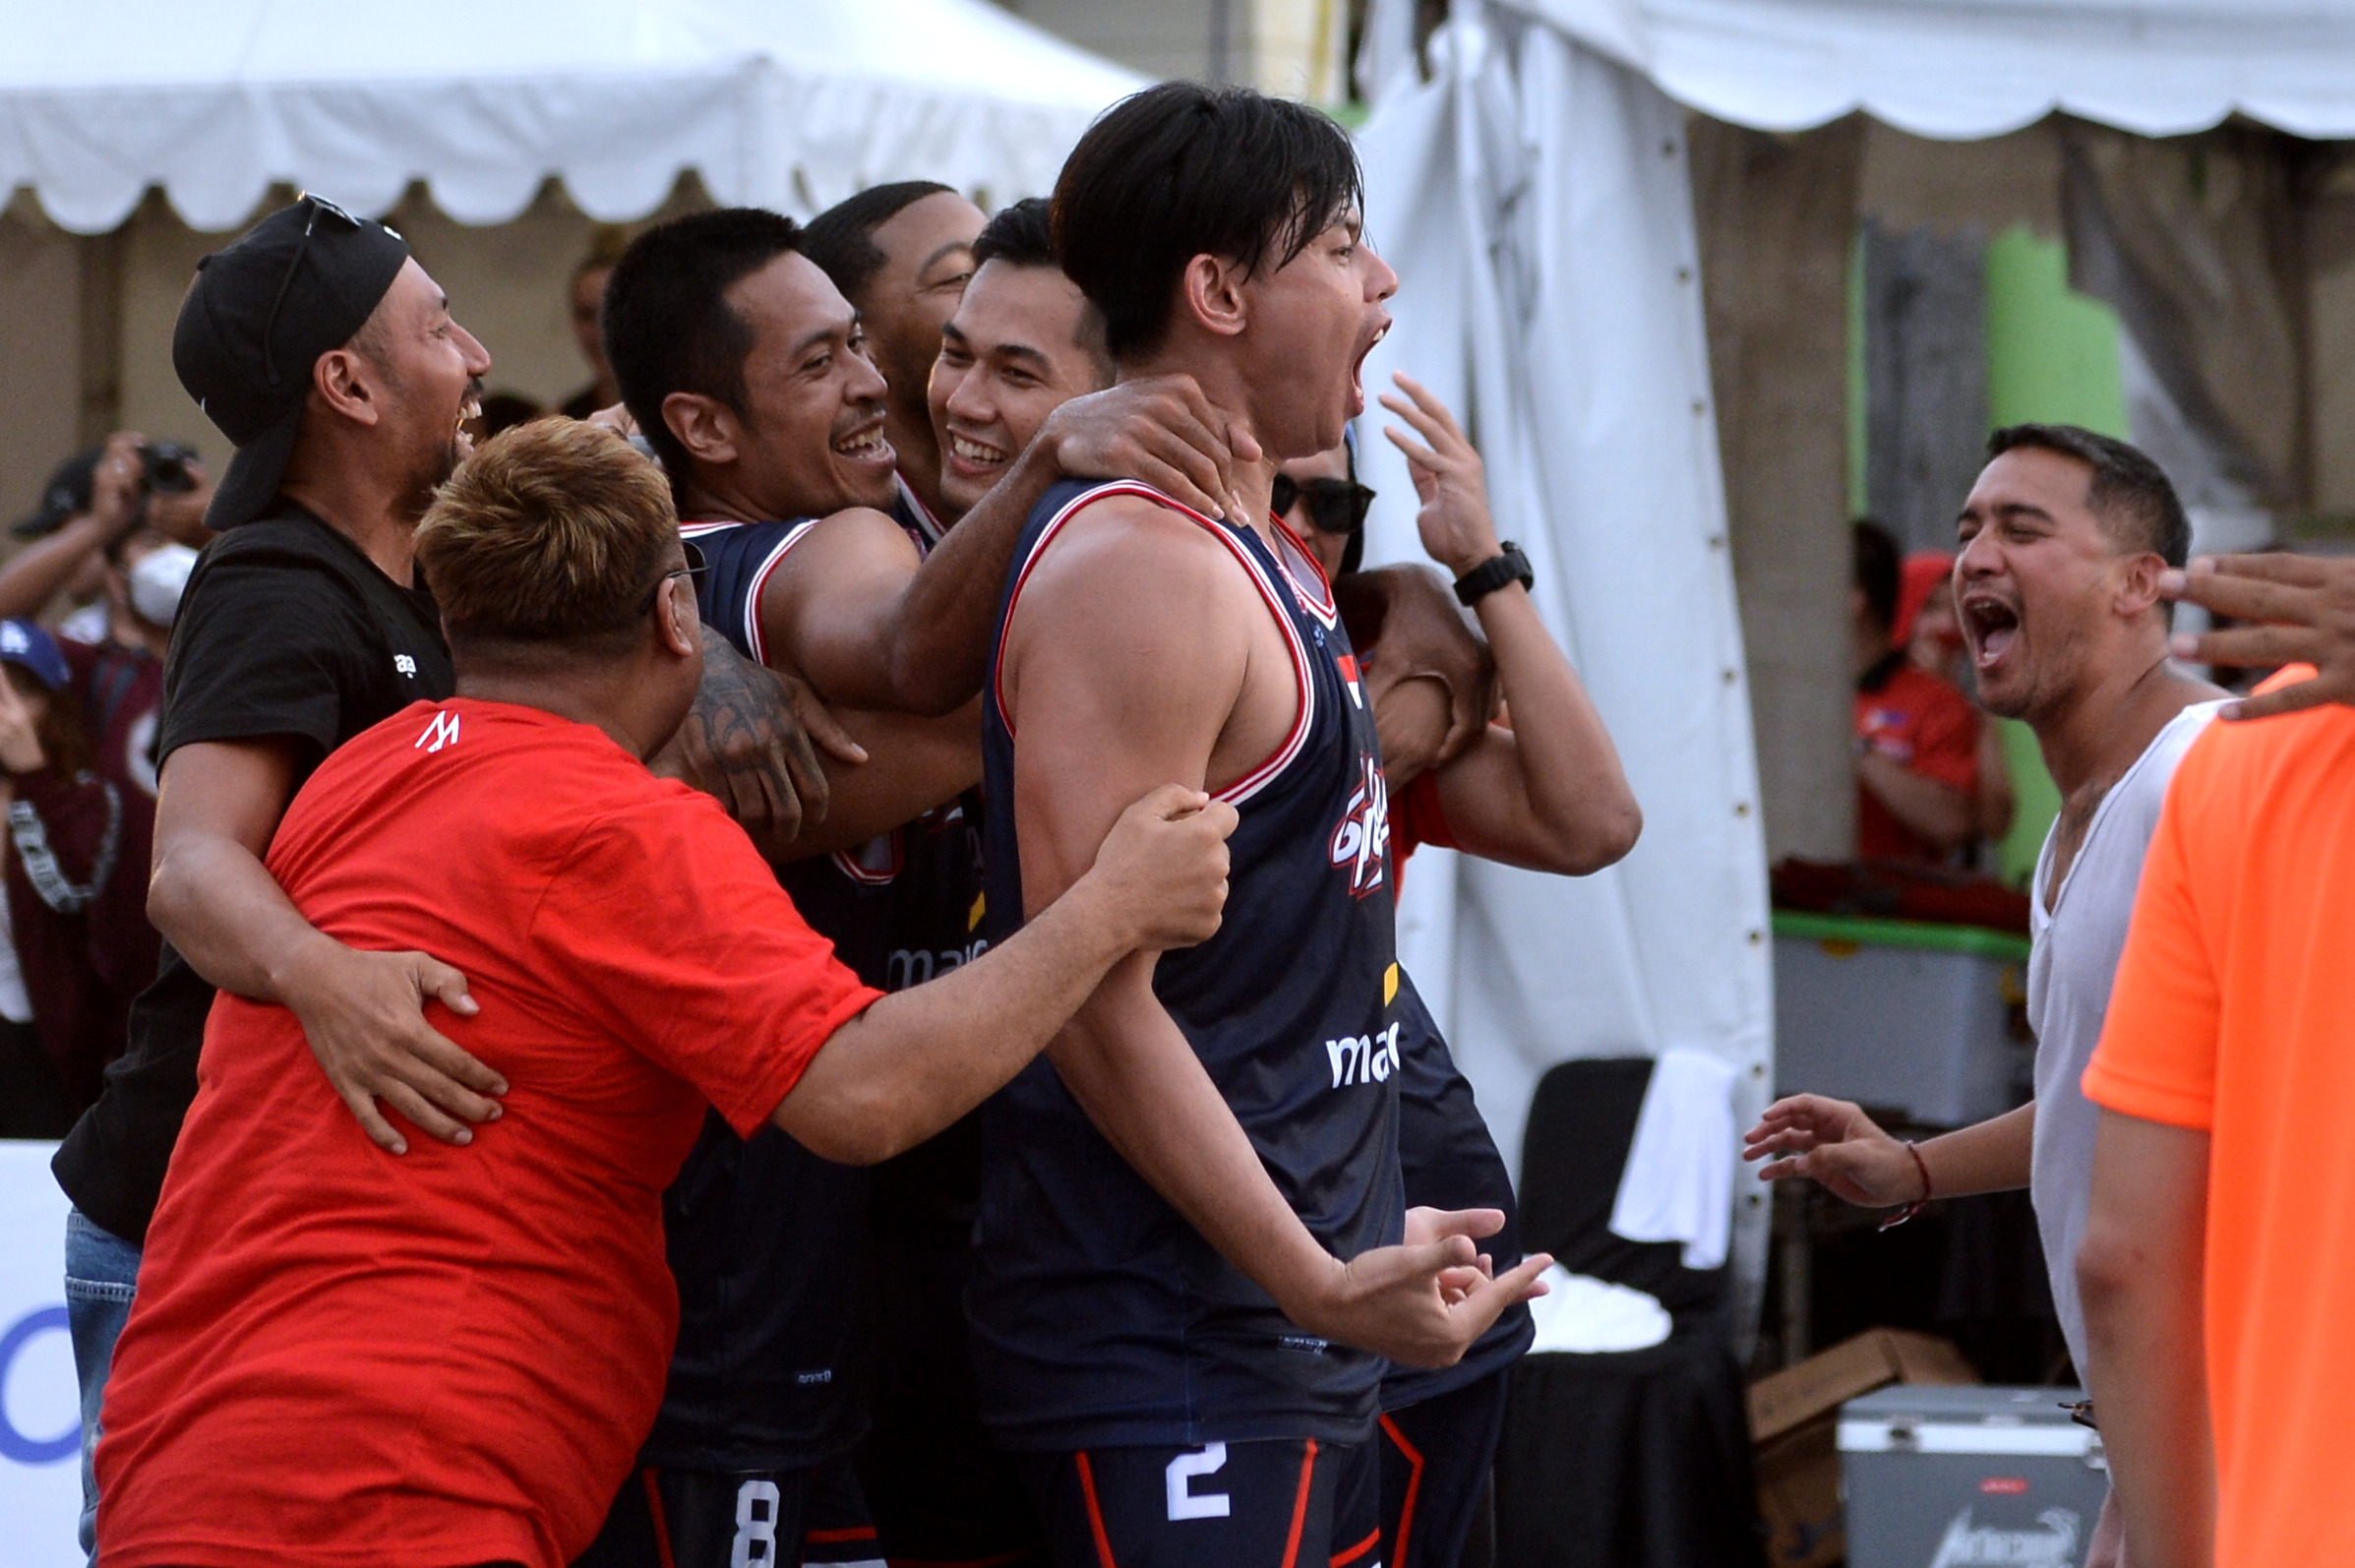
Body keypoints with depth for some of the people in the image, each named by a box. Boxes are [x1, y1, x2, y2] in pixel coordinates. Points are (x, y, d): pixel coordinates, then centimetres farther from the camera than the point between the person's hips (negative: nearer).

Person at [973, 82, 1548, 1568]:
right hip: (1171, 1349, -10)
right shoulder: (1140, 563, -16)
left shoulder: (1266, 562, 16)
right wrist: (1320, 1283, -21)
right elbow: (1093, 999, -22)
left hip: (1292, 1331, 10)